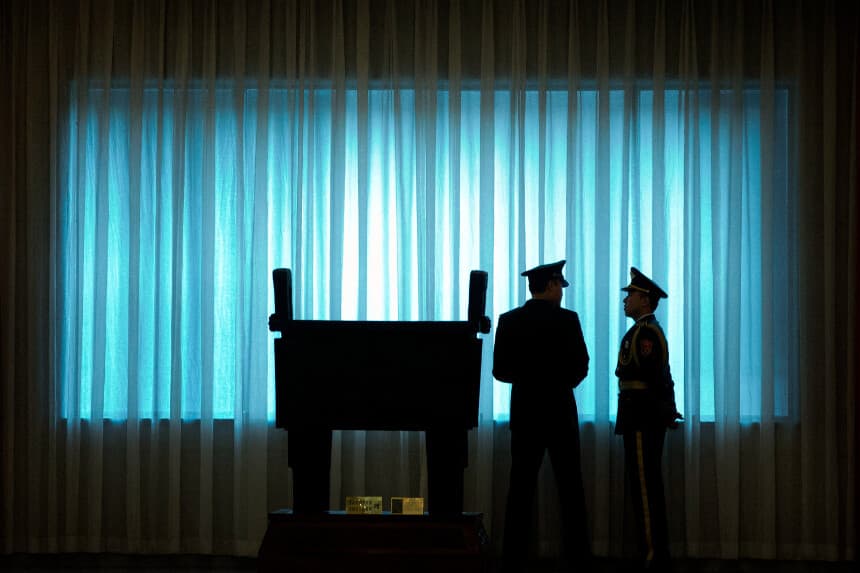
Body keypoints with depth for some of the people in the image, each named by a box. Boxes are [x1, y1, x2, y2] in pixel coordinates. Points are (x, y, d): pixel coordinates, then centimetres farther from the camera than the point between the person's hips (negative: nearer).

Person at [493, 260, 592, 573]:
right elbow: (581, 368, -6)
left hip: (524, 410, 2)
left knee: (521, 486, 6)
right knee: (570, 485, 6)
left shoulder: (508, 321, -1)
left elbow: (500, 371, -1)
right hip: (559, 410, -2)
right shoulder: (567, 320, -9)